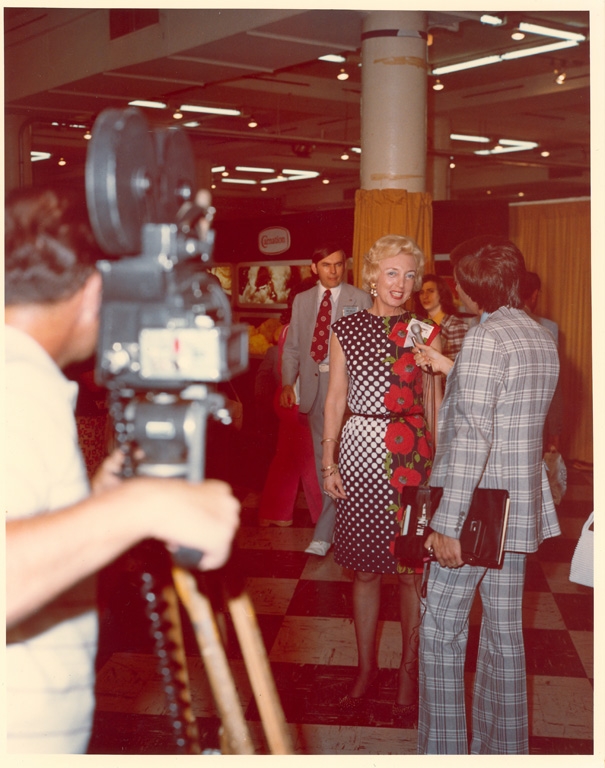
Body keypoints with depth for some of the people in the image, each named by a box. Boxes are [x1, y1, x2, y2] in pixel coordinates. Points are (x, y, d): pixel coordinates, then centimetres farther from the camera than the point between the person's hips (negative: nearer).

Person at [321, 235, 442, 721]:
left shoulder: (426, 333, 4)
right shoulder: (347, 331, 5)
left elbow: (435, 403, 7)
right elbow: (335, 401, 7)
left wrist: (440, 462, 1)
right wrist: (328, 464, 3)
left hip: (411, 453, -1)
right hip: (360, 450, 1)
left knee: (411, 566, 3)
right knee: (365, 566, 9)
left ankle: (410, 672, 19)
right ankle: (366, 668, 24)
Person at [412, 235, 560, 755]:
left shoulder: (485, 338, -17)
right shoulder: (542, 339, 9)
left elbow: (471, 438, -23)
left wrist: (447, 523, -21)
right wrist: (451, 370, 23)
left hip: (474, 507, -8)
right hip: (519, 508, 8)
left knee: (442, 630, 4)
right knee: (504, 633, 15)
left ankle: (444, 749, 12)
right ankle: (503, 749, 25)